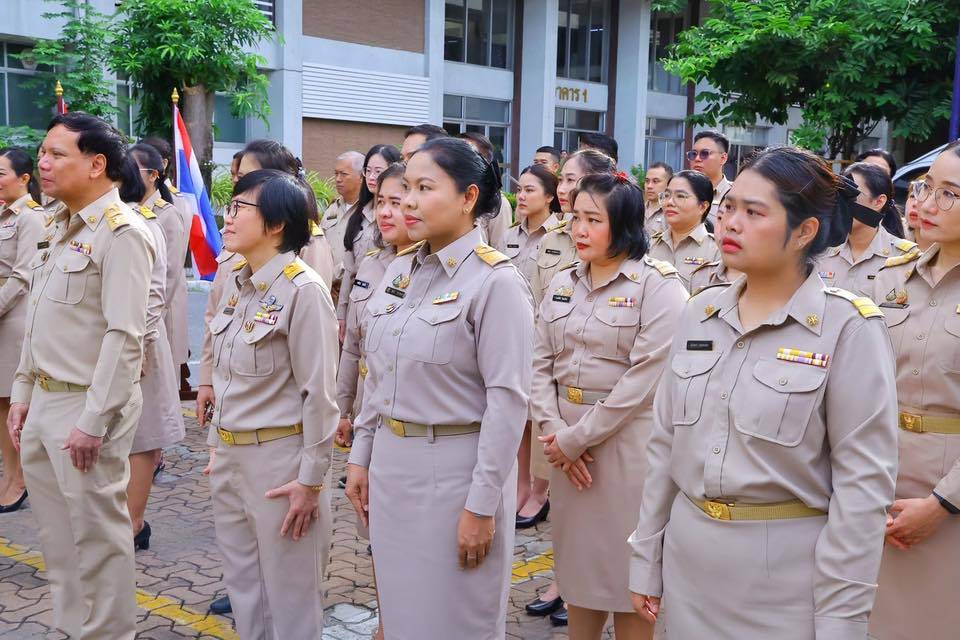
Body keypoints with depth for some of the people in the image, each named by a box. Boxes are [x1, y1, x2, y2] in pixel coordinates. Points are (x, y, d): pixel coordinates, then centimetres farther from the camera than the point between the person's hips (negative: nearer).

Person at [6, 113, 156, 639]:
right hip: (45, 401, 9)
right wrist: (23, 393, 16)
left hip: (86, 406, -9)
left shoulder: (121, 233, -16)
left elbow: (124, 336, -21)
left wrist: (93, 420, -21)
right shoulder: (64, 228, 13)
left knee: (96, 534, 4)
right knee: (57, 534, 19)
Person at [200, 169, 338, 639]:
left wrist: (311, 479, -15)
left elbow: (319, 393, -17)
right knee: (243, 587, 21)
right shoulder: (237, 282, 6)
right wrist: (219, 446, 15)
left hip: (279, 457, -8)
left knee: (290, 595, 9)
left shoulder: (303, 290, -18)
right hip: (229, 457, 8)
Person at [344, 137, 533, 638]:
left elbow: (508, 399, -17)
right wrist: (361, 457, 12)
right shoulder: (399, 270, 6)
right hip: (391, 463, 7)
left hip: (456, 466, -6)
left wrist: (483, 504, -17)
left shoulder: (495, 280, -15)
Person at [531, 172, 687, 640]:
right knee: (577, 560, 17)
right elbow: (541, 364, 6)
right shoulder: (563, 283, 8)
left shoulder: (659, 286, -11)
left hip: (627, 441, -6)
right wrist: (554, 431, -8)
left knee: (627, 565, 6)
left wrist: (576, 437, -15)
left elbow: (645, 379, -17)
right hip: (565, 443, 6)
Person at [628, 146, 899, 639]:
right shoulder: (699, 313, 2)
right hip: (687, 557, 5)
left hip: (789, 571, -4)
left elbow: (864, 483, -13)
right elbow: (664, 443, 7)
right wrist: (646, 560, 8)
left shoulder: (850, 328, -12)